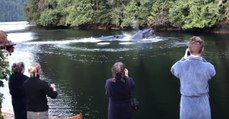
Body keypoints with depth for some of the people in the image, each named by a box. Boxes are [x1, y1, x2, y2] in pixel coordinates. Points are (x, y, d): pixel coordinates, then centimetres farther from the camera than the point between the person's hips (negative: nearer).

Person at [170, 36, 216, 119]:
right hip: (203, 105, -1)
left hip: (186, 105, 1)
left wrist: (185, 57, 13)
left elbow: (174, 71, 8)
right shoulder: (208, 68, -20)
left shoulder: (180, 65, -18)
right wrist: (200, 57, 5)